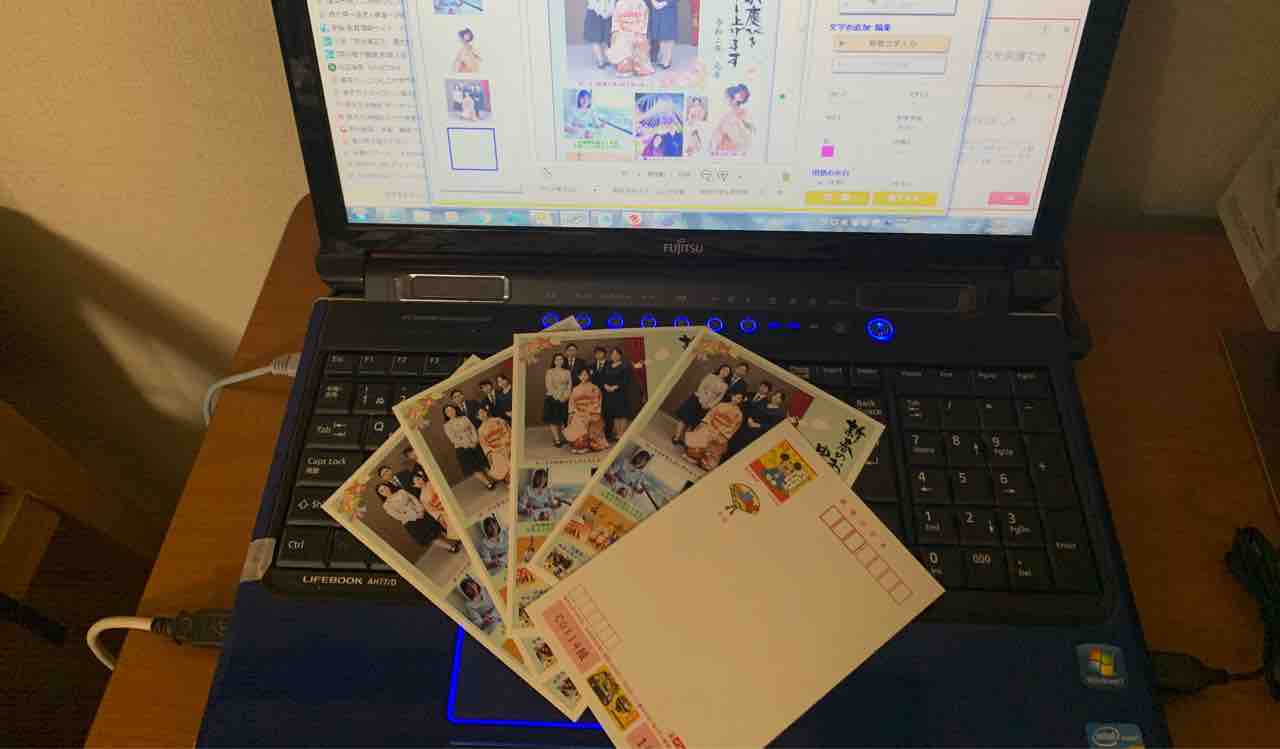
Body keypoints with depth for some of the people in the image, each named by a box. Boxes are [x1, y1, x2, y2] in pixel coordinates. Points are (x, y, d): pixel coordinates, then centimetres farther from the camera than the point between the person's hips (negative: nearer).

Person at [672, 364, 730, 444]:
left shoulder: (725, 386, 6)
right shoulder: (711, 376, 4)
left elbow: (719, 398, -1)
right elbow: (700, 387, -3)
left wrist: (709, 405, -13)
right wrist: (702, 401, -14)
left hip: (706, 406, 1)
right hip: (697, 399, -1)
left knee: (692, 422, 2)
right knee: (684, 416, -6)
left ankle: (682, 438, 8)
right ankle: (677, 436, -2)